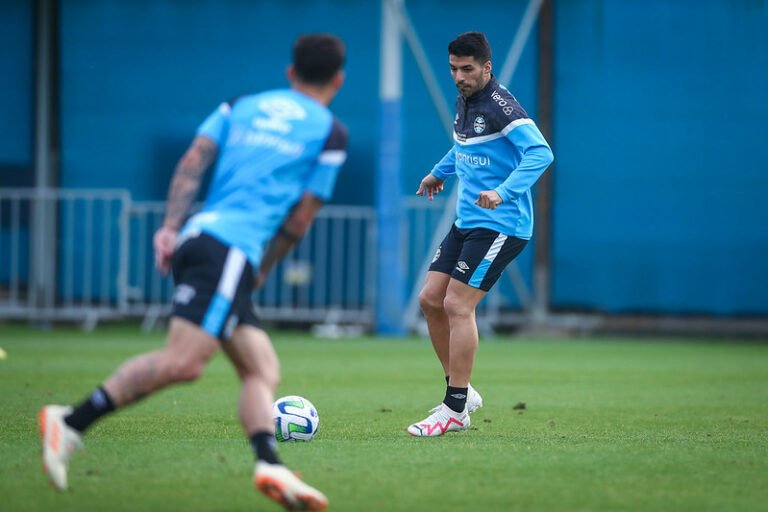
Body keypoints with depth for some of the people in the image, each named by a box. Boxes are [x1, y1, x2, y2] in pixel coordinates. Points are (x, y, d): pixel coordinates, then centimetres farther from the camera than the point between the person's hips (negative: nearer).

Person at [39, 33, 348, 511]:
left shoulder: (240, 106, 23)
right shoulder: (331, 132, 9)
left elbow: (193, 161, 8)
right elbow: (301, 219, 7)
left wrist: (171, 227, 0)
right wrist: (261, 271, 18)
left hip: (199, 236, 8)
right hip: (232, 248, -8)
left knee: (263, 371, 5)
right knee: (184, 361, -19)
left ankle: (269, 465, -15)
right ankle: (72, 423, -24)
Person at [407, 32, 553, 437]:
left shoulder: (500, 107, -17)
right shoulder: (464, 101, 10)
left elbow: (540, 153, -28)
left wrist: (503, 192, -38)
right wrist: (440, 172, 39)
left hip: (499, 225, -9)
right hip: (467, 221, 9)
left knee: (457, 305, -12)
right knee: (431, 300, 6)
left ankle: (455, 409, -5)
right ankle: (461, 391, 17)